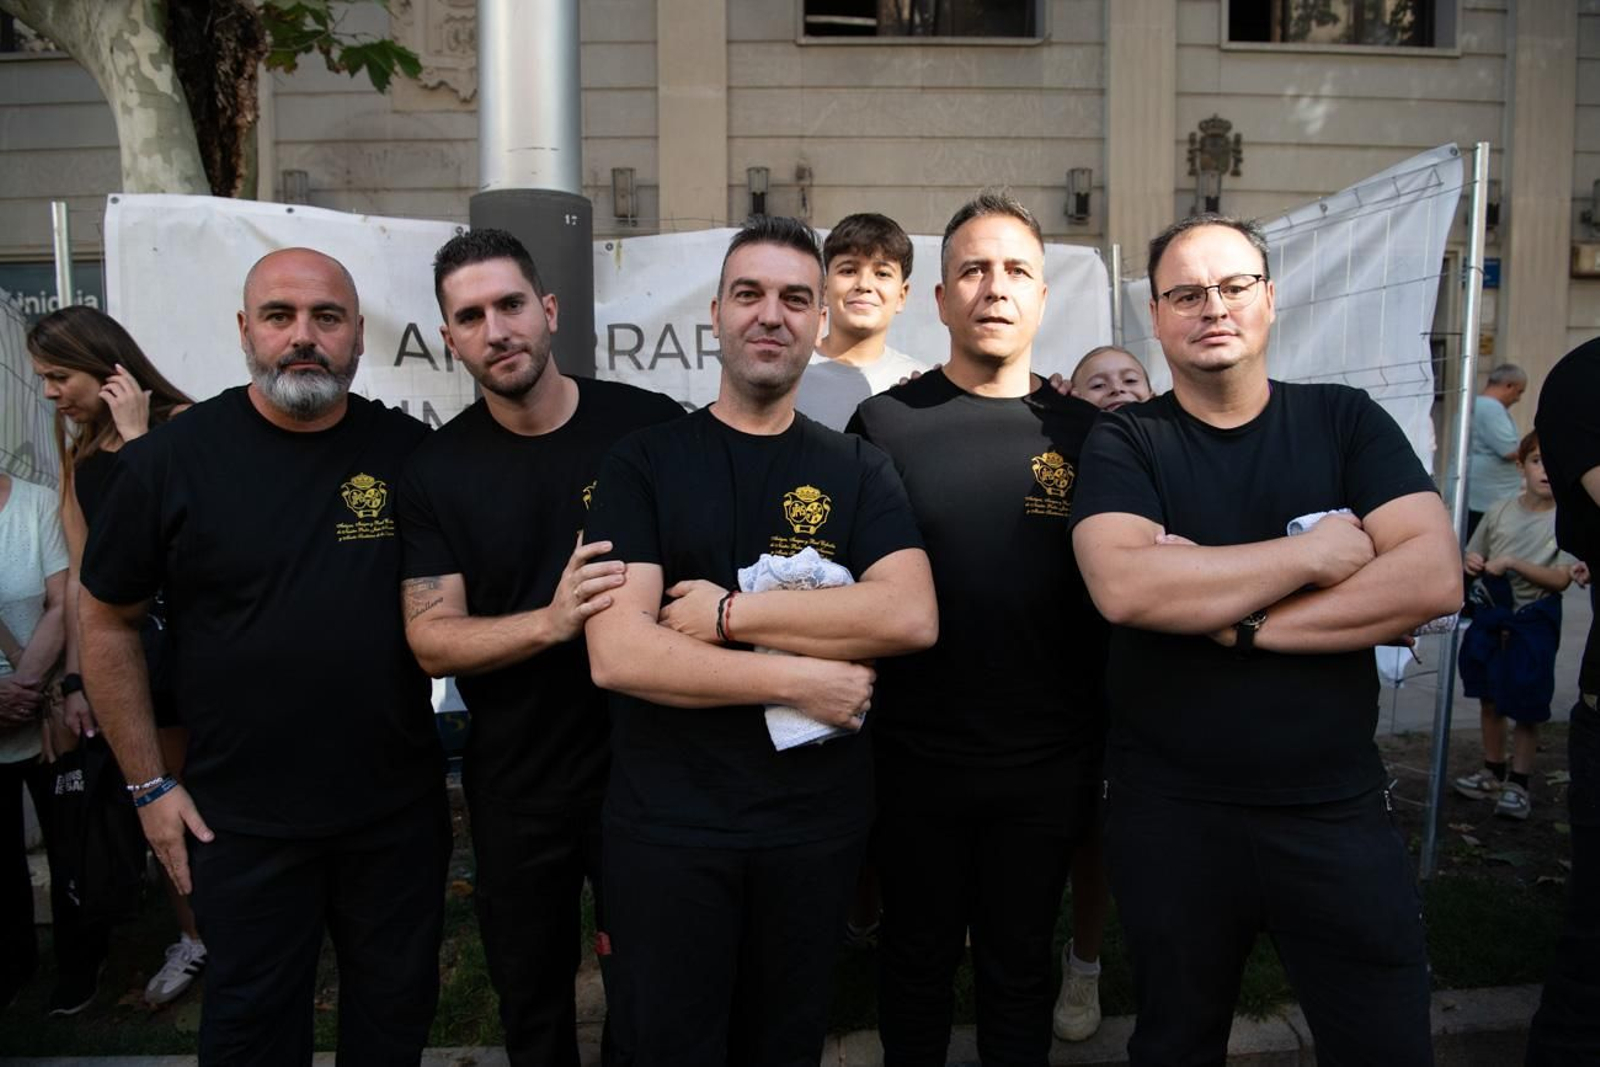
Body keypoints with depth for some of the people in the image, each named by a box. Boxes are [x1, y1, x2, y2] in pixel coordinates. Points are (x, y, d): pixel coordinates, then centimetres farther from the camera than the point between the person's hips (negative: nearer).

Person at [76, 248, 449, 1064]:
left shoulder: (412, 452, -4)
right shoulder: (169, 459, -8)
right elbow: (107, 621, 1)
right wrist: (149, 784, 1)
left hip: (400, 808, 2)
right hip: (241, 821, -1)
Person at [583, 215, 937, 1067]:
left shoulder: (857, 471, 3)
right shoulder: (644, 463, -3)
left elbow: (913, 617, -14)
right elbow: (615, 654, -15)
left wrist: (731, 613, -18)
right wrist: (799, 680, -16)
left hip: (817, 827, 2)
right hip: (667, 829, -2)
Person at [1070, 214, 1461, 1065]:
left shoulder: (1346, 422, 2)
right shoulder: (1124, 444, -3)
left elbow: (1435, 578, -11)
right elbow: (1123, 587, -22)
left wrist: (1243, 622, -17)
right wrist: (1316, 553, -15)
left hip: (1335, 806, 1)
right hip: (1169, 811, -1)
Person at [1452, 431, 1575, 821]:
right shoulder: (1500, 511, 1)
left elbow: (1560, 580, -14)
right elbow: (1473, 558, 12)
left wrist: (1512, 563, -23)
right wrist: (1471, 565, -10)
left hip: (1534, 621, -4)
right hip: (1490, 615, 4)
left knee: (1526, 708, 2)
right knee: (1489, 699, 14)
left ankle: (1518, 784, 17)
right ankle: (1492, 772, 31)